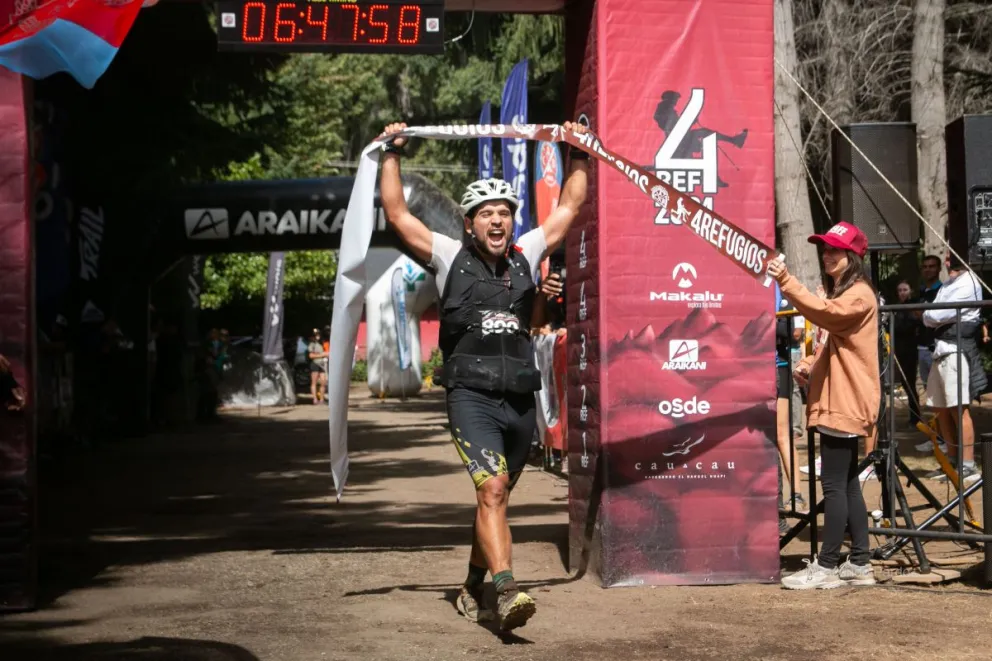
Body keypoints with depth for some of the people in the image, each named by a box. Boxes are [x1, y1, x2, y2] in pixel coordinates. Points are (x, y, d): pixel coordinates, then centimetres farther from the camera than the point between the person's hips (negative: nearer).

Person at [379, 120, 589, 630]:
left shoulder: (526, 256, 10)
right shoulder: (450, 258, 2)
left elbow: (569, 207, 19)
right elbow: (396, 213, 0)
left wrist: (578, 155, 18)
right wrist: (391, 156, 1)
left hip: (520, 399, 4)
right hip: (472, 395, -4)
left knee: (496, 497, 14)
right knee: (491, 490, -20)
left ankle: (473, 591, 30)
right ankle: (507, 593, -28)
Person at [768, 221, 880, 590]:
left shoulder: (859, 294, -11)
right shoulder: (840, 293, 21)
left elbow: (824, 313, -29)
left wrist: (786, 282, -36)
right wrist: (810, 364, 7)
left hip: (846, 404, -11)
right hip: (836, 402, 11)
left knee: (834, 484, -9)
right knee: (847, 484, 11)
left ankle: (827, 566, -7)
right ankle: (859, 564, 14)